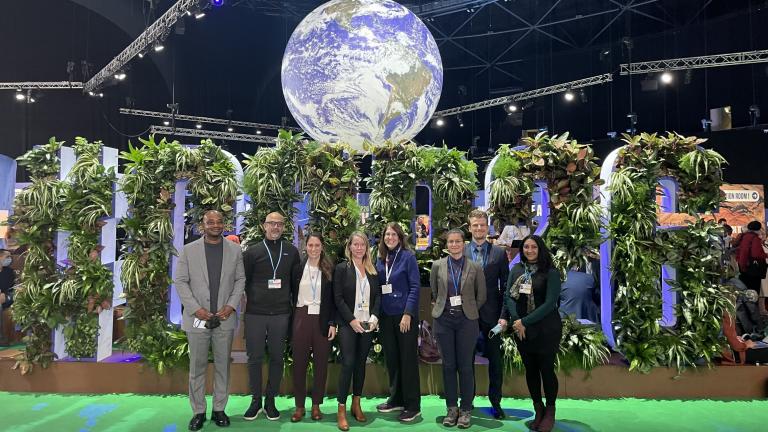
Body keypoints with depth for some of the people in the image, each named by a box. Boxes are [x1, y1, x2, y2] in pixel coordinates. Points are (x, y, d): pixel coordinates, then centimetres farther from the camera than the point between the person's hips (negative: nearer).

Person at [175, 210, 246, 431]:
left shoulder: (235, 250, 6)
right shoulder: (189, 250, 3)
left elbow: (240, 280, 6)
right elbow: (181, 281, 1)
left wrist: (231, 306, -7)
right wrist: (196, 309, -9)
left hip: (225, 318, 1)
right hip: (198, 317, -1)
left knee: (223, 366, 7)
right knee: (197, 367, 5)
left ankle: (219, 409, 18)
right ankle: (198, 411, 16)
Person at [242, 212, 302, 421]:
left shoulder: (291, 251, 5)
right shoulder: (252, 252, 1)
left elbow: (296, 281, 8)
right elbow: (242, 281, 2)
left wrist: (296, 307, 7)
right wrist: (251, 301, -1)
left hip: (281, 314, 1)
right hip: (255, 314, -1)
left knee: (277, 358, 8)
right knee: (255, 357, 6)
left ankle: (270, 401, 20)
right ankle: (255, 400, 20)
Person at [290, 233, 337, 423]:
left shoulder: (330, 269, 1)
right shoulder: (298, 267, 3)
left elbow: (334, 299, 1)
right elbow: (292, 295, 5)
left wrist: (332, 323, -5)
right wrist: (290, 322, 1)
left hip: (322, 320, 0)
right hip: (301, 319, 1)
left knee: (321, 364, 6)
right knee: (299, 363, 5)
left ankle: (316, 405, 19)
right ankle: (299, 406, 16)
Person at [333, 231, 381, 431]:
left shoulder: (372, 270, 9)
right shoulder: (342, 268, -2)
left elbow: (378, 295, 8)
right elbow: (338, 298, -7)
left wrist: (374, 317, -6)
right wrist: (352, 320, -14)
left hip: (367, 324, 4)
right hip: (348, 324, -4)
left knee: (361, 363, 10)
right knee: (348, 363, -8)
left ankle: (356, 405, 21)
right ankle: (341, 410, -1)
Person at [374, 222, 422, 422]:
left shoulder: (408, 257, -6)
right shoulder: (380, 260, 8)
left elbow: (415, 286, -11)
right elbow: (377, 288, 11)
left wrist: (407, 313, -18)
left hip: (405, 315, -5)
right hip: (386, 316, 5)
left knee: (408, 359, 1)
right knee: (391, 358, 13)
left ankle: (413, 405, 10)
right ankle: (396, 399, 26)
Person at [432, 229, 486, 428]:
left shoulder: (475, 267, 0)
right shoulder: (437, 265, 3)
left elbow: (481, 296, 7)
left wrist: (469, 310, 9)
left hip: (467, 320, -1)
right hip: (444, 320, 1)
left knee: (465, 365, 2)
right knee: (448, 365, 6)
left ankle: (466, 410, 14)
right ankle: (451, 408, 18)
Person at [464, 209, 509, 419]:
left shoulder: (499, 253, 2)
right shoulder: (461, 252, 1)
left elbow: (505, 285, 1)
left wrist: (504, 314, -5)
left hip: (491, 313, 0)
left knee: (495, 360, 8)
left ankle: (495, 402, 23)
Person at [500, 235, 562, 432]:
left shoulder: (551, 273, -9)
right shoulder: (516, 270, 4)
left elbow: (549, 303, -15)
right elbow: (508, 295, 1)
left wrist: (525, 322, -17)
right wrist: (513, 319, -14)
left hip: (545, 329, -4)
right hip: (520, 328, 4)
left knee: (546, 369, 4)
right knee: (530, 369, 12)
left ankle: (550, 411, 24)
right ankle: (538, 410, 28)